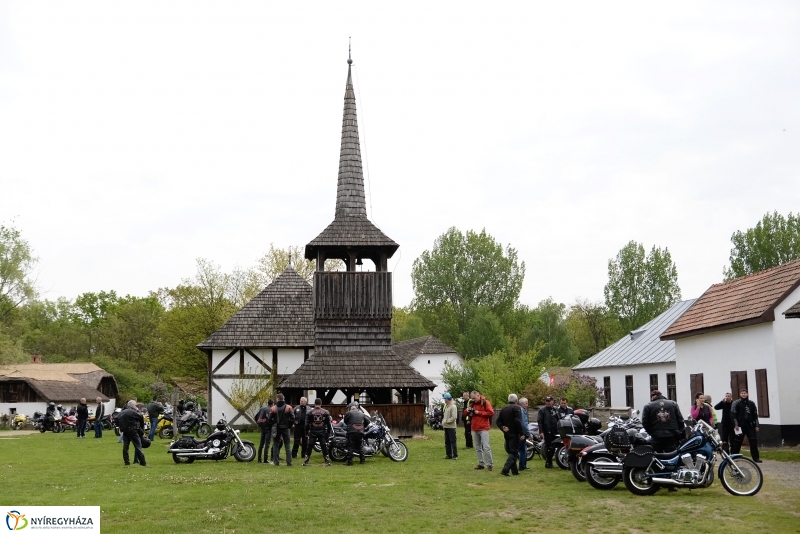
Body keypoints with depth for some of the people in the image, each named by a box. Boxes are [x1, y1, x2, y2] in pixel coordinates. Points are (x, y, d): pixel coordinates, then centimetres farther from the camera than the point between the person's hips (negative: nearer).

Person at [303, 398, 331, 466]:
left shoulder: (310, 412, -3)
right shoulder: (326, 412, 0)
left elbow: (307, 423, -1)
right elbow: (328, 423, 3)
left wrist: (306, 432, 9)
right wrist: (328, 432, 14)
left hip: (312, 432, -1)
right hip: (322, 433, 1)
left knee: (309, 447, 7)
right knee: (324, 447, 6)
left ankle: (305, 461, 8)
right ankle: (327, 462, 4)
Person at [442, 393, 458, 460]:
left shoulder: (453, 407, -12)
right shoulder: (446, 406, 16)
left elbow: (454, 417, -20)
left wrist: (446, 421, -15)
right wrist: (443, 422, 6)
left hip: (451, 427, -9)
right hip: (446, 426, 9)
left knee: (453, 441, -7)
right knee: (447, 442, 11)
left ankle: (455, 455, -4)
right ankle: (449, 455, 16)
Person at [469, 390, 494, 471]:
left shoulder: (485, 402, -4)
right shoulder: (473, 404, 15)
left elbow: (491, 412, -15)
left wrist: (479, 412, -15)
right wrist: (468, 411, -1)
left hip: (483, 428, -7)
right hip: (474, 429, 7)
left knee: (486, 447, -10)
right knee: (478, 448, 9)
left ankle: (489, 464, -4)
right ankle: (481, 464, 16)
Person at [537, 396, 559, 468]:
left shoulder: (555, 409, 12)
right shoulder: (542, 410, -3)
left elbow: (558, 420, 17)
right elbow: (539, 421, -8)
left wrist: (559, 430, 10)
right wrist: (541, 432, -15)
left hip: (555, 432, 5)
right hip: (547, 432, -5)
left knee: (553, 447, 9)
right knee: (548, 447, -4)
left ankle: (550, 461, 20)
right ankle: (548, 462, 4)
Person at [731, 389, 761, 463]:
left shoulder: (751, 403, 13)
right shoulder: (736, 403, 0)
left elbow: (755, 415, 15)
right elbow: (733, 414, -6)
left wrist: (756, 425, 8)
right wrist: (736, 425, -14)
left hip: (750, 425, 4)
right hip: (740, 426, -4)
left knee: (754, 442, -2)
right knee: (737, 442, 1)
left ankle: (755, 458, 3)